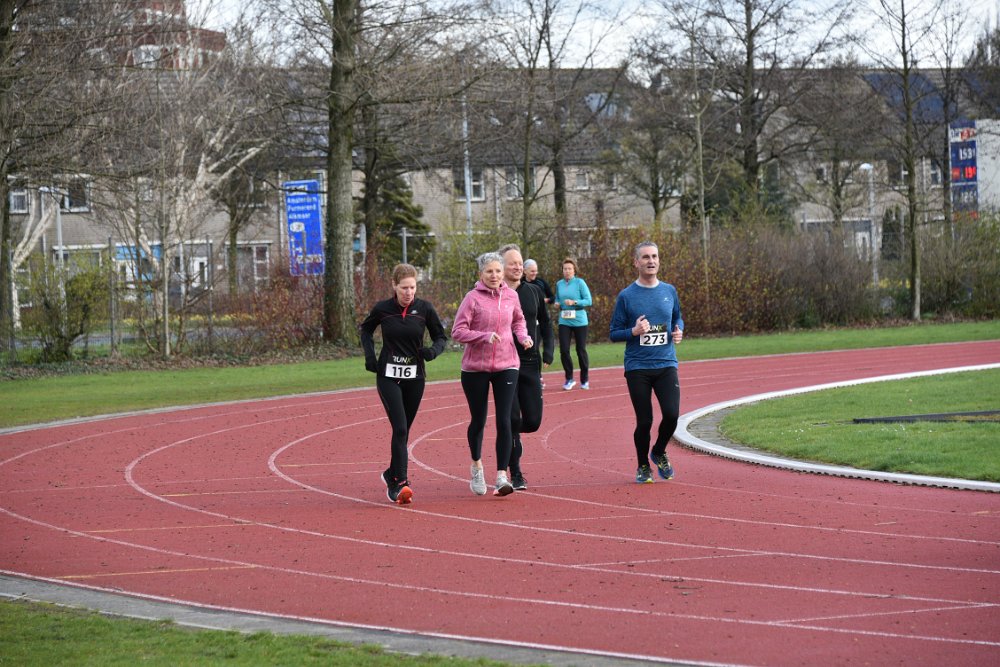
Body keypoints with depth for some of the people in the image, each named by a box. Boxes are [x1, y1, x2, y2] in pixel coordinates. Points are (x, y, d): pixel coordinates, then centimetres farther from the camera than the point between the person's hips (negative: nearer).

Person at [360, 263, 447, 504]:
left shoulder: (424, 309, -3)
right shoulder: (382, 309, -4)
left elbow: (441, 336, 8)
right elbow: (366, 330, 15)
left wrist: (433, 350, -14)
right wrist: (370, 355, 0)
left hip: (414, 377, 2)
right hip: (388, 376, -2)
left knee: (403, 430, 10)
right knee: (400, 428, -16)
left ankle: (391, 475, 33)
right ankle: (400, 483, -17)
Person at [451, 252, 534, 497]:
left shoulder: (510, 295, 3)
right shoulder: (473, 298, -9)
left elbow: (518, 320, 22)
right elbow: (457, 331, -12)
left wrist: (523, 336, 2)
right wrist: (485, 336, -24)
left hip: (506, 366, 2)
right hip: (475, 368, -2)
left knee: (504, 421, -10)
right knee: (478, 421, 11)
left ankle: (502, 476, -10)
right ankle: (476, 464, 37)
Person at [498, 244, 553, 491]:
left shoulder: (534, 292, 9)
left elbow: (545, 322, 19)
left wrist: (548, 350, 6)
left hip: (530, 363, 4)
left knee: (533, 421, 2)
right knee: (512, 419, -7)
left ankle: (511, 436, 37)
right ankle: (515, 474, 3)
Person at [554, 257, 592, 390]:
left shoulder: (580, 283, -4)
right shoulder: (559, 284, 8)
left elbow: (588, 300, -8)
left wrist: (574, 302, -21)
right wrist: (557, 304, -1)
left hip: (579, 321, -3)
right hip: (564, 322, 3)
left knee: (581, 350, 4)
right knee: (564, 350, -6)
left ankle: (585, 380, 18)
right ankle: (569, 379, 8)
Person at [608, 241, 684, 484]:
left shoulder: (669, 291, 7)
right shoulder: (626, 296, -2)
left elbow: (678, 318, 23)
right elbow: (614, 333, 1)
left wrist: (678, 331, 1)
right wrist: (634, 331, -17)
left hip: (666, 364, 2)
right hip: (637, 367, -2)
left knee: (671, 414, -12)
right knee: (644, 421, -1)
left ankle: (659, 453, 18)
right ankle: (643, 466, 21)